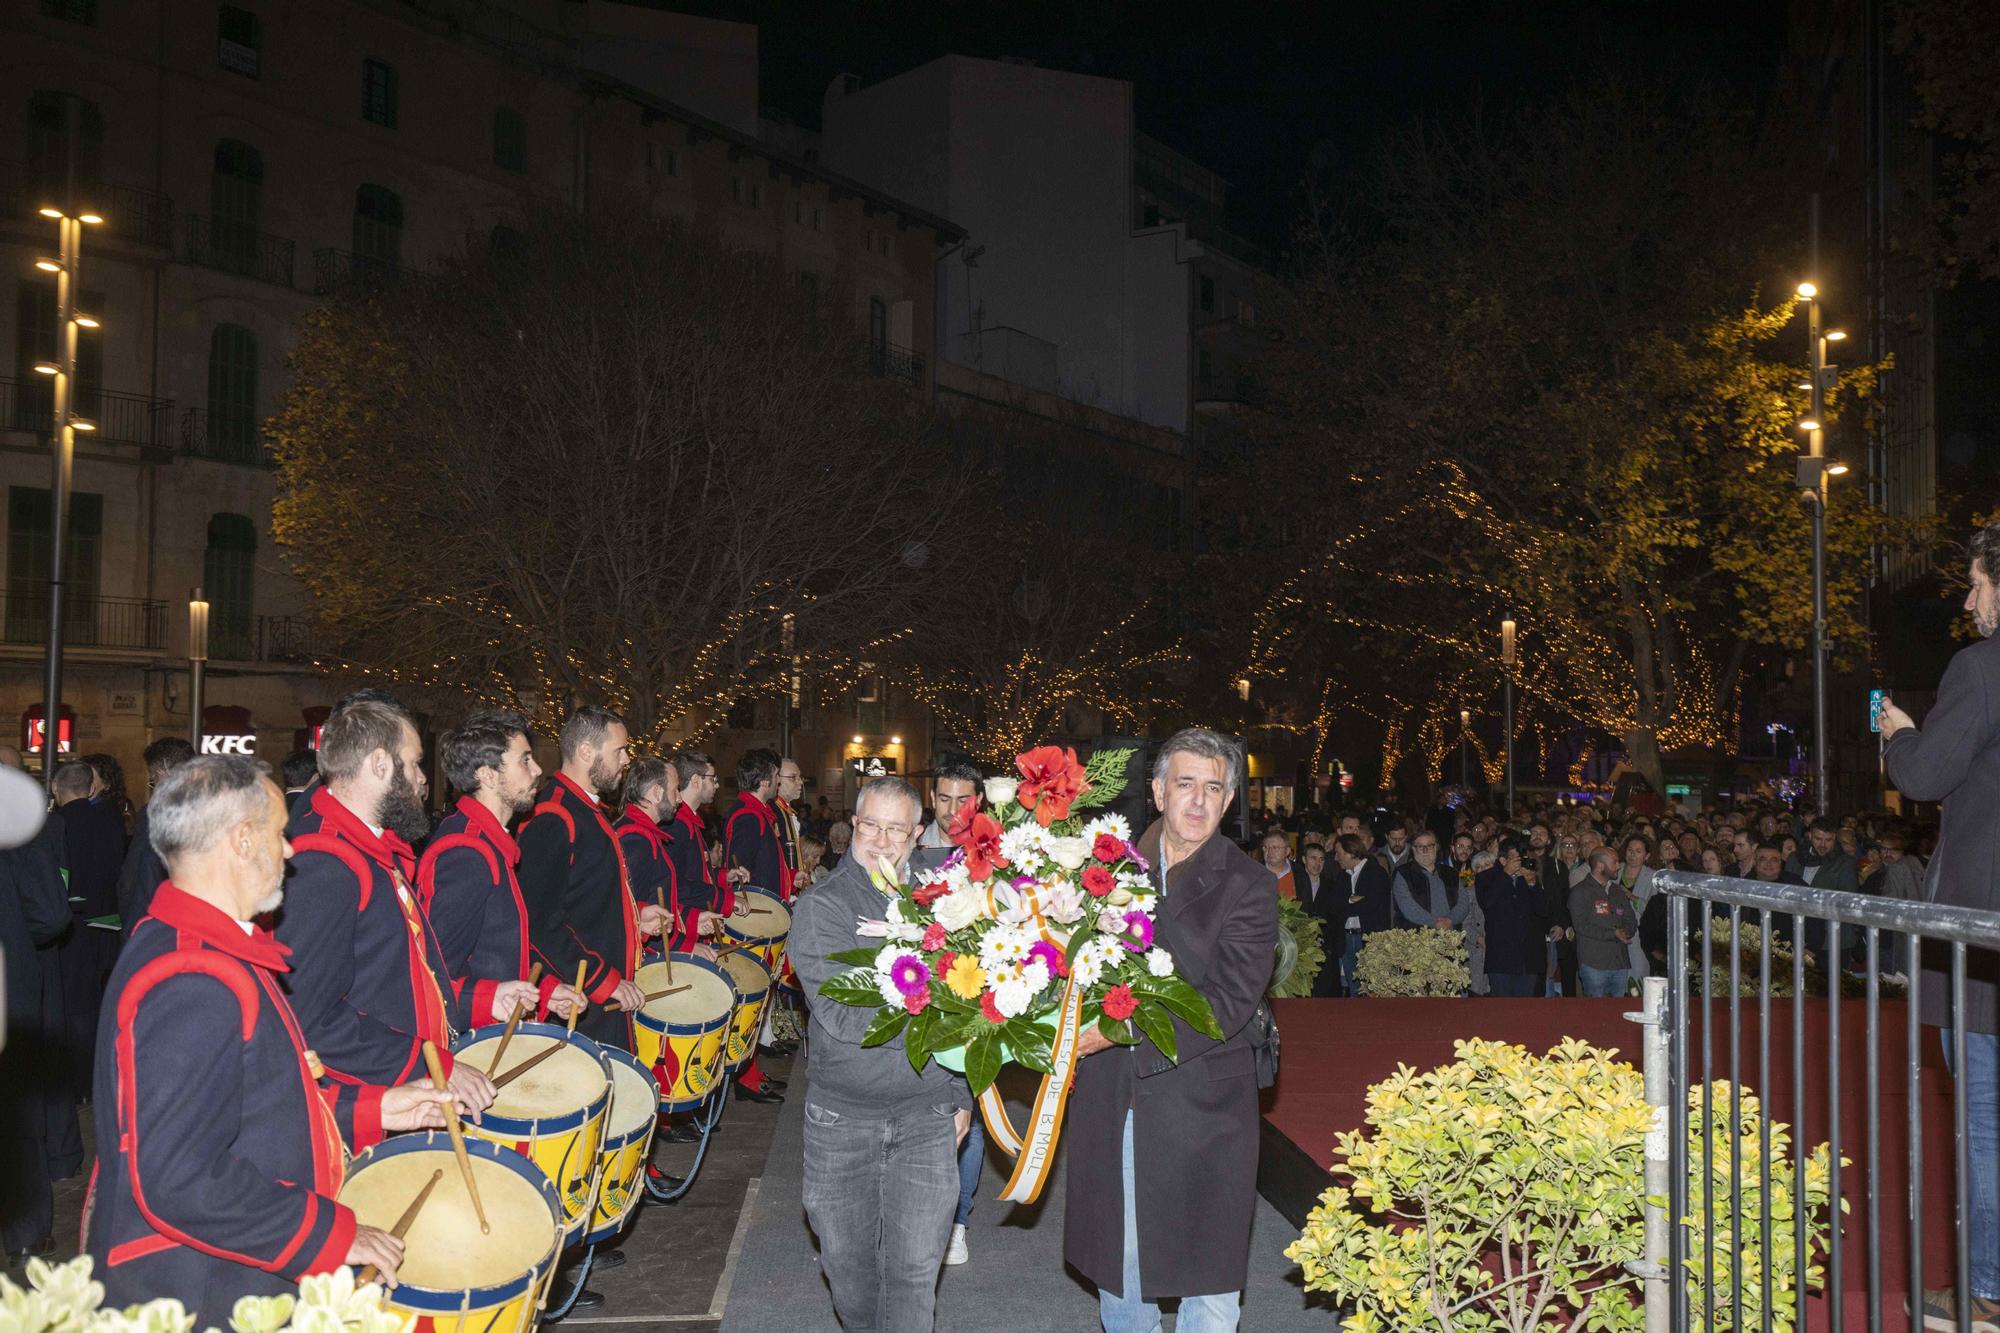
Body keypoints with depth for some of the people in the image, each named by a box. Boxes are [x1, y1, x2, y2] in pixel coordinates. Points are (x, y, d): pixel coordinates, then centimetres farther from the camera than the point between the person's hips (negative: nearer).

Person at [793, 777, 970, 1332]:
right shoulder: (821, 907, -8)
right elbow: (842, 1015, -19)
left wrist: (961, 1096, 12)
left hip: (927, 1117, 2)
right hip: (842, 1117, -1)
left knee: (915, 1270, 1)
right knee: (848, 1259, 14)